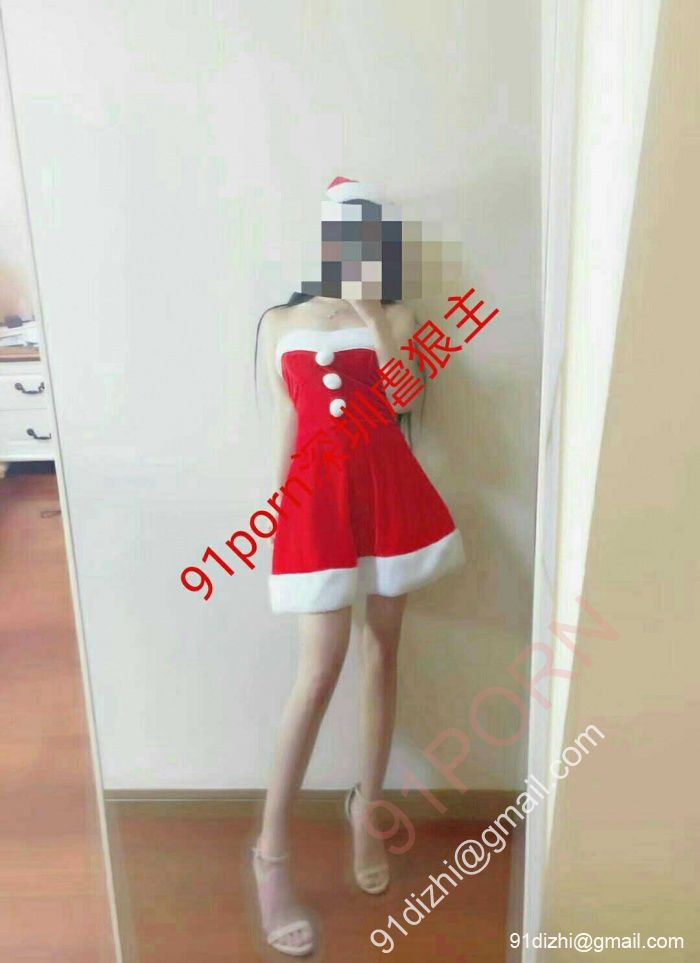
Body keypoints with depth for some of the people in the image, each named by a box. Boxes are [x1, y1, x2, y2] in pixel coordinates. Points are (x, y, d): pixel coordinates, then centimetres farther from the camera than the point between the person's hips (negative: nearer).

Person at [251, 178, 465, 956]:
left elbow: (404, 402, -8)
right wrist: (279, 508, 6)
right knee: (321, 669, -8)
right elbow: (286, 424, 8)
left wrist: (371, 318, -9)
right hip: (318, 496, -2)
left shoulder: (395, 318, 8)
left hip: (389, 490, 2)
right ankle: (270, 853, 10)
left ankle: (365, 811, 30)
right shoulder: (279, 322, 9)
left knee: (382, 652, 9)